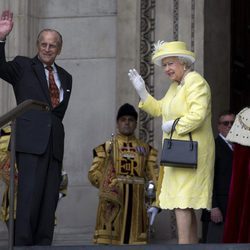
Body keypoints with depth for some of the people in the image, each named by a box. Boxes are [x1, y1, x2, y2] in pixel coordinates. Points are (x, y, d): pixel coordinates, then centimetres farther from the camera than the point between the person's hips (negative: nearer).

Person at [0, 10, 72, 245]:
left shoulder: (65, 77, 21)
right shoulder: (23, 66, 8)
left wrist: (48, 112, 2)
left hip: (54, 144, 5)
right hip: (31, 142, -5)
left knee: (50, 199, 1)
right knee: (29, 196, -13)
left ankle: (43, 246, 3)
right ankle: (22, 244, -13)